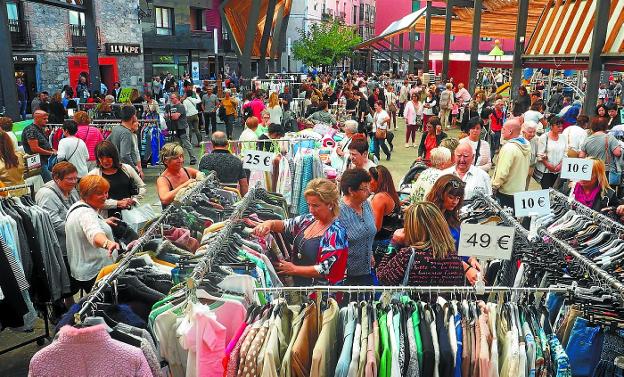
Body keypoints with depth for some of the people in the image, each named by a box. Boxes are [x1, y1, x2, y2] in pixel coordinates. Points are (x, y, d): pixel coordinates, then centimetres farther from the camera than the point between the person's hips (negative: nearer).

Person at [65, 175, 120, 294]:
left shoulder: (77, 206, 11)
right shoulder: (85, 213, -24)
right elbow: (94, 234, -47)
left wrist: (103, 221, 36)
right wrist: (108, 243, -64)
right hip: (95, 273, -11)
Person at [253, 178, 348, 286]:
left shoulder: (336, 232, -13)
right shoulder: (308, 220, 9)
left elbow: (324, 270, -17)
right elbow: (284, 225, 17)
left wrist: (293, 269, -11)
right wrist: (270, 223, -6)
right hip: (296, 283, 6)